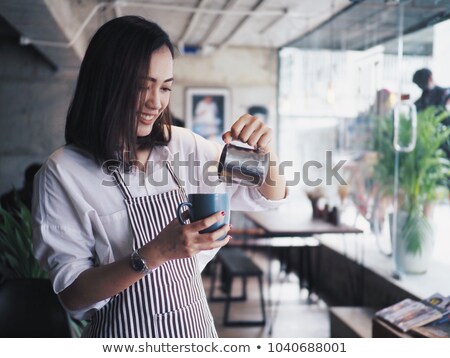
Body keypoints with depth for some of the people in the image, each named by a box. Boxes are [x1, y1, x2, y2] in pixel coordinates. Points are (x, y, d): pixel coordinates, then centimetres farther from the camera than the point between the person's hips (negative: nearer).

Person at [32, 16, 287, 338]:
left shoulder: (182, 145, -5)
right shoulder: (64, 172, -17)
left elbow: (269, 198, 3)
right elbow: (72, 294, -17)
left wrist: (266, 150, -18)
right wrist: (154, 254, -31)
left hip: (195, 326, 5)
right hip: (124, 334, -4)